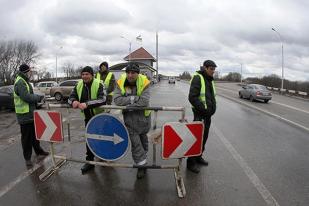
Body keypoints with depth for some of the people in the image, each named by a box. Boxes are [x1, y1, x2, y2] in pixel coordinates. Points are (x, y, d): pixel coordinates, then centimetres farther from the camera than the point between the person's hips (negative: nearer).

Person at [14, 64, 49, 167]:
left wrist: (37, 98, 4)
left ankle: (38, 151, 36)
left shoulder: (24, 81, 14)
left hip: (31, 113, 10)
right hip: (24, 115, -10)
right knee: (26, 137, 2)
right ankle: (27, 157, 14)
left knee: (34, 134, 21)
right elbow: (27, 97, -27)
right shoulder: (20, 83, -19)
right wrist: (39, 97, -15)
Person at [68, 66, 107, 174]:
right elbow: (71, 97, 2)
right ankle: (90, 161, 21)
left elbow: (102, 99, -31)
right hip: (87, 116, 4)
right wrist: (73, 101, -23)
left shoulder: (99, 85, -18)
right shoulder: (79, 85, -1)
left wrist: (87, 104, -41)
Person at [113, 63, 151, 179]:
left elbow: (144, 101, -27)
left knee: (142, 136, 19)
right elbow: (117, 100, -19)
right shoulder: (120, 82, -10)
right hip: (128, 115, 1)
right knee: (134, 139, -1)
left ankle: (143, 156, 45)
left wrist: (128, 104, -22)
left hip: (142, 114, -1)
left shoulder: (144, 82, -17)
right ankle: (141, 164, 15)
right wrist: (133, 98, -26)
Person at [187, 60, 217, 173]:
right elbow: (192, 97, -21)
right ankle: (191, 162, 10)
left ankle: (198, 157, 33)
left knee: (204, 137, 17)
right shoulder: (197, 78, -13)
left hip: (208, 114, 9)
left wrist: (212, 108, 10)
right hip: (200, 115, -9)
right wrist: (203, 109, -20)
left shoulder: (210, 80, 15)